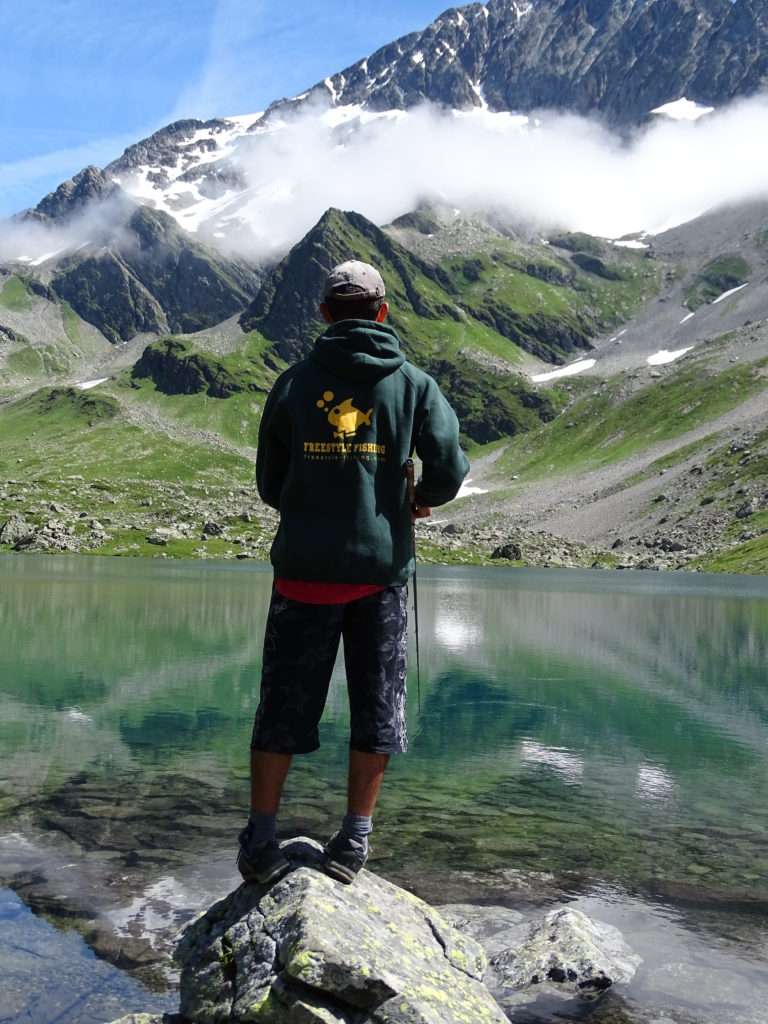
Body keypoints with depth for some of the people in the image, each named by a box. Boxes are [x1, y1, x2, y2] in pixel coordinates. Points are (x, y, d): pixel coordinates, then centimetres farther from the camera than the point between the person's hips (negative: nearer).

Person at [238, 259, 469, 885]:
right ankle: (355, 840, 16)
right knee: (377, 704, 11)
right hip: (381, 568, 0)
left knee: (285, 702, 8)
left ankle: (260, 843, 12)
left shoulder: (295, 382, 4)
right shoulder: (414, 384, 2)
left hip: (304, 568, 1)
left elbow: (269, 483, 8)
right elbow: (450, 468, -8)